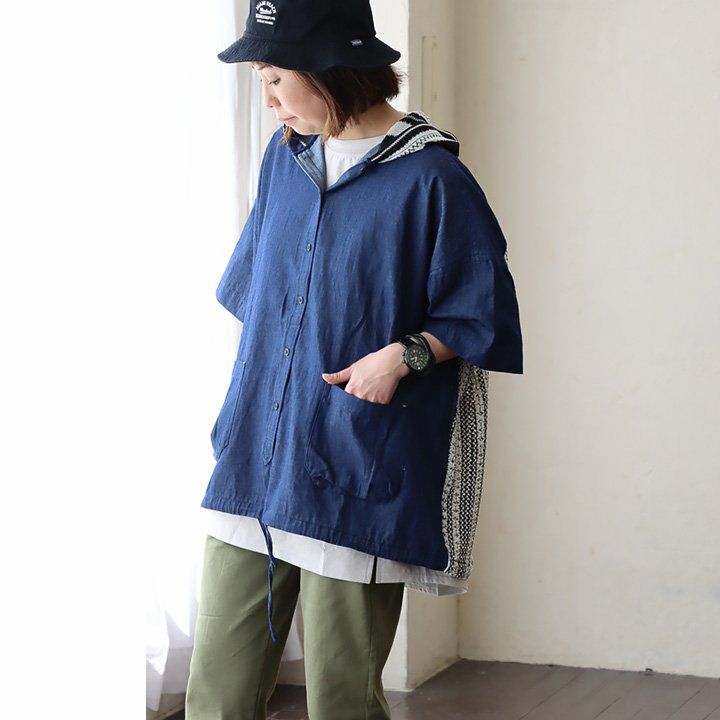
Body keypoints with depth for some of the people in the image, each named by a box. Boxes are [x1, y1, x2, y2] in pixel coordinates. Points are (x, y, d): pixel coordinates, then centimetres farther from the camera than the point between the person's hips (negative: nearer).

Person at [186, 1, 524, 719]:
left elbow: (481, 316, -3)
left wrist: (405, 353, -17)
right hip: (253, 464, 5)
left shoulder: (429, 178, -7)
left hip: (356, 482, -5)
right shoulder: (285, 156, 12)